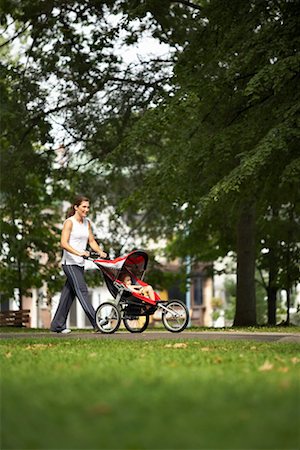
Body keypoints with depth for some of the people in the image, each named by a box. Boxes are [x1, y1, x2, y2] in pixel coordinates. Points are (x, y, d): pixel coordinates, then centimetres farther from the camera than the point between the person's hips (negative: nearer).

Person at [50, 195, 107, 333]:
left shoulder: (87, 223, 14)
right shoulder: (69, 222, -9)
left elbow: (91, 241, 16)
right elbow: (64, 243, -18)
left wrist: (100, 252, -3)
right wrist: (79, 253, -31)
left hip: (80, 264, 8)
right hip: (70, 263, -8)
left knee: (69, 293, 10)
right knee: (82, 291, -12)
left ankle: (57, 324, 16)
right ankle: (97, 323, -18)